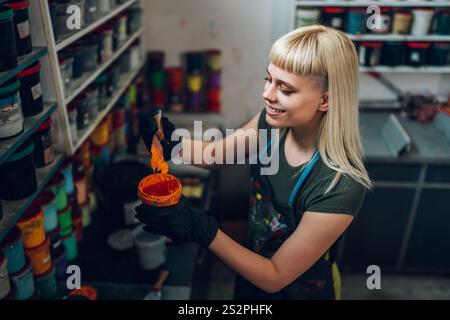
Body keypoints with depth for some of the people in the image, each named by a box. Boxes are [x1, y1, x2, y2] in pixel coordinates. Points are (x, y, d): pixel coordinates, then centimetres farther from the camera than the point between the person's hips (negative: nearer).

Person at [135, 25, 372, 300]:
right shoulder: (273, 122, -19)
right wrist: (171, 142, -23)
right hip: (254, 264, 5)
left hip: (299, 289, -4)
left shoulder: (342, 187, -36)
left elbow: (275, 277, -27)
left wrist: (201, 230, -37)